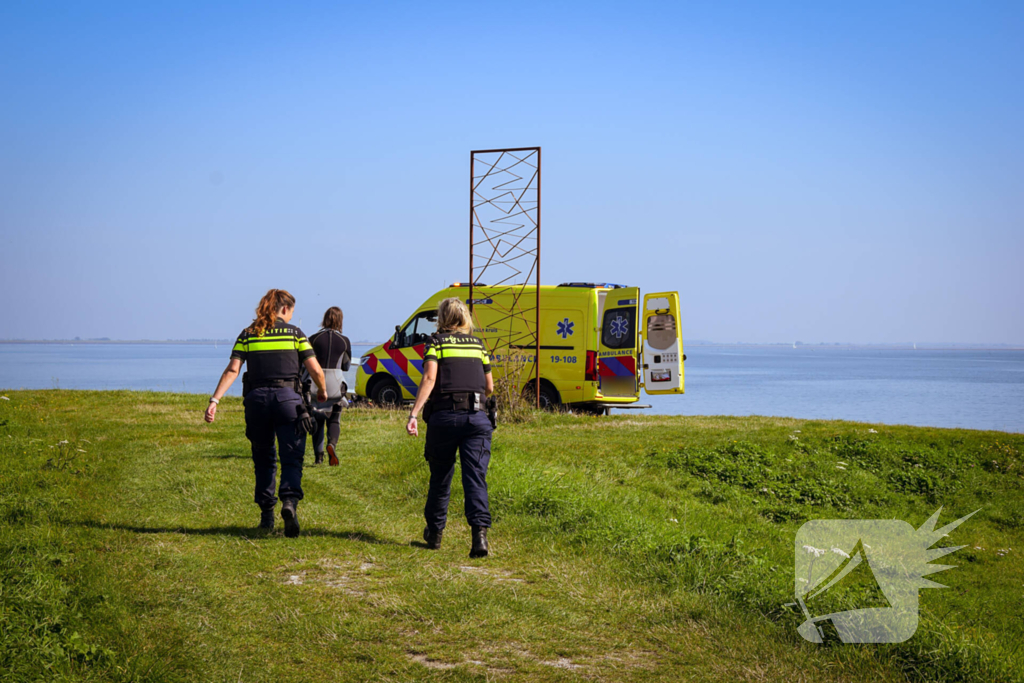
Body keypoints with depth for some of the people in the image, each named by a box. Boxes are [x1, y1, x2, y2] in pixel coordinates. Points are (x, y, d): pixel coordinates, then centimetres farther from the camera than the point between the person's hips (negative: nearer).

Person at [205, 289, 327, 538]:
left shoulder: (247, 335, 10)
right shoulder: (294, 333, 6)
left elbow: (232, 370, -2)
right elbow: (315, 370, 2)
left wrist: (214, 400, -5)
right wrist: (322, 391, 21)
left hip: (256, 398, 2)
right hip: (287, 397, -2)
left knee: (263, 459, 16)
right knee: (291, 459, -1)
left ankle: (266, 514, 16)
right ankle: (290, 501, -27)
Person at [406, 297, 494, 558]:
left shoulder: (437, 342, 5)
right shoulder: (478, 344, 16)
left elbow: (429, 378, -9)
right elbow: (489, 386, 19)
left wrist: (413, 414, -15)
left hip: (444, 414, -1)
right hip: (477, 416, 1)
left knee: (440, 477, 14)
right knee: (475, 477, -5)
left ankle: (434, 532, 27)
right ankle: (480, 531, -23)